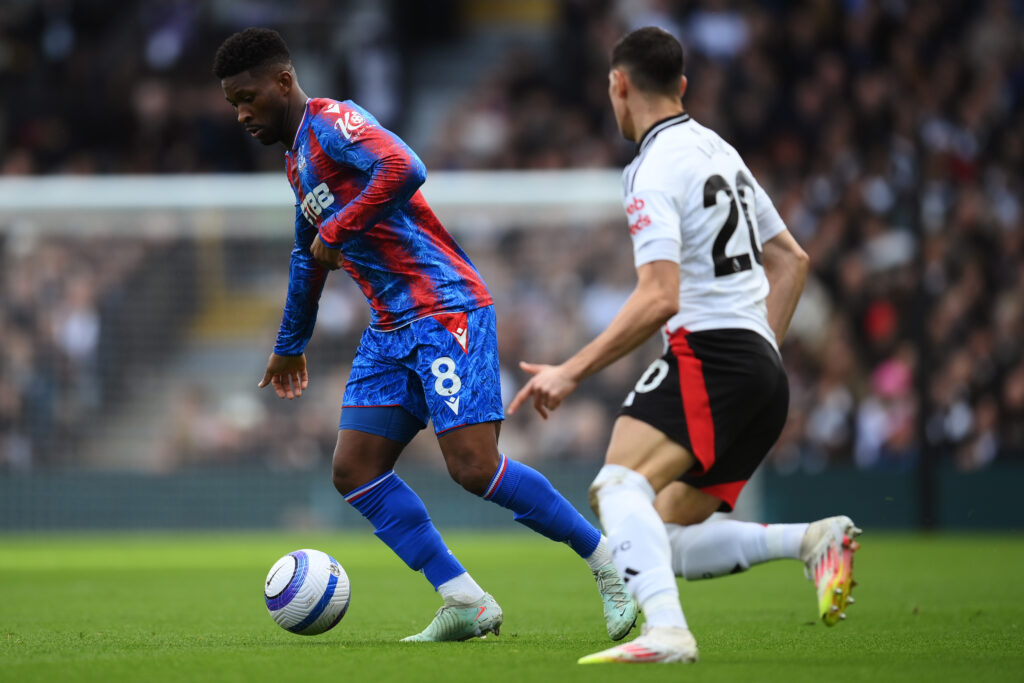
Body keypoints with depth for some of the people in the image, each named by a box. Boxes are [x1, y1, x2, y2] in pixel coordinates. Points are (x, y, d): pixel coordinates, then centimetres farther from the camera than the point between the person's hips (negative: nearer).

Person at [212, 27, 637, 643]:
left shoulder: (330, 121, -9)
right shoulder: (298, 160, 21)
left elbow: (403, 168, -28)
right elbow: (308, 256, 36)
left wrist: (337, 230, -17)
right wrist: (291, 346, 44)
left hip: (445, 309, -10)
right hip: (391, 330, 10)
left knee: (473, 466, -18)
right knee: (355, 471, -2)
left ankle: (608, 562, -3)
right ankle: (466, 604, -2)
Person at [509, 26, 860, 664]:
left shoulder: (656, 171, -9)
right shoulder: (719, 150, 20)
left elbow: (660, 298, -20)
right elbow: (791, 260, 26)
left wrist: (572, 372, -16)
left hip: (708, 353, -9)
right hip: (763, 373, 9)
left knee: (620, 486, -23)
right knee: (670, 541, 11)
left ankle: (666, 631, -43)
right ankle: (814, 539, -2)